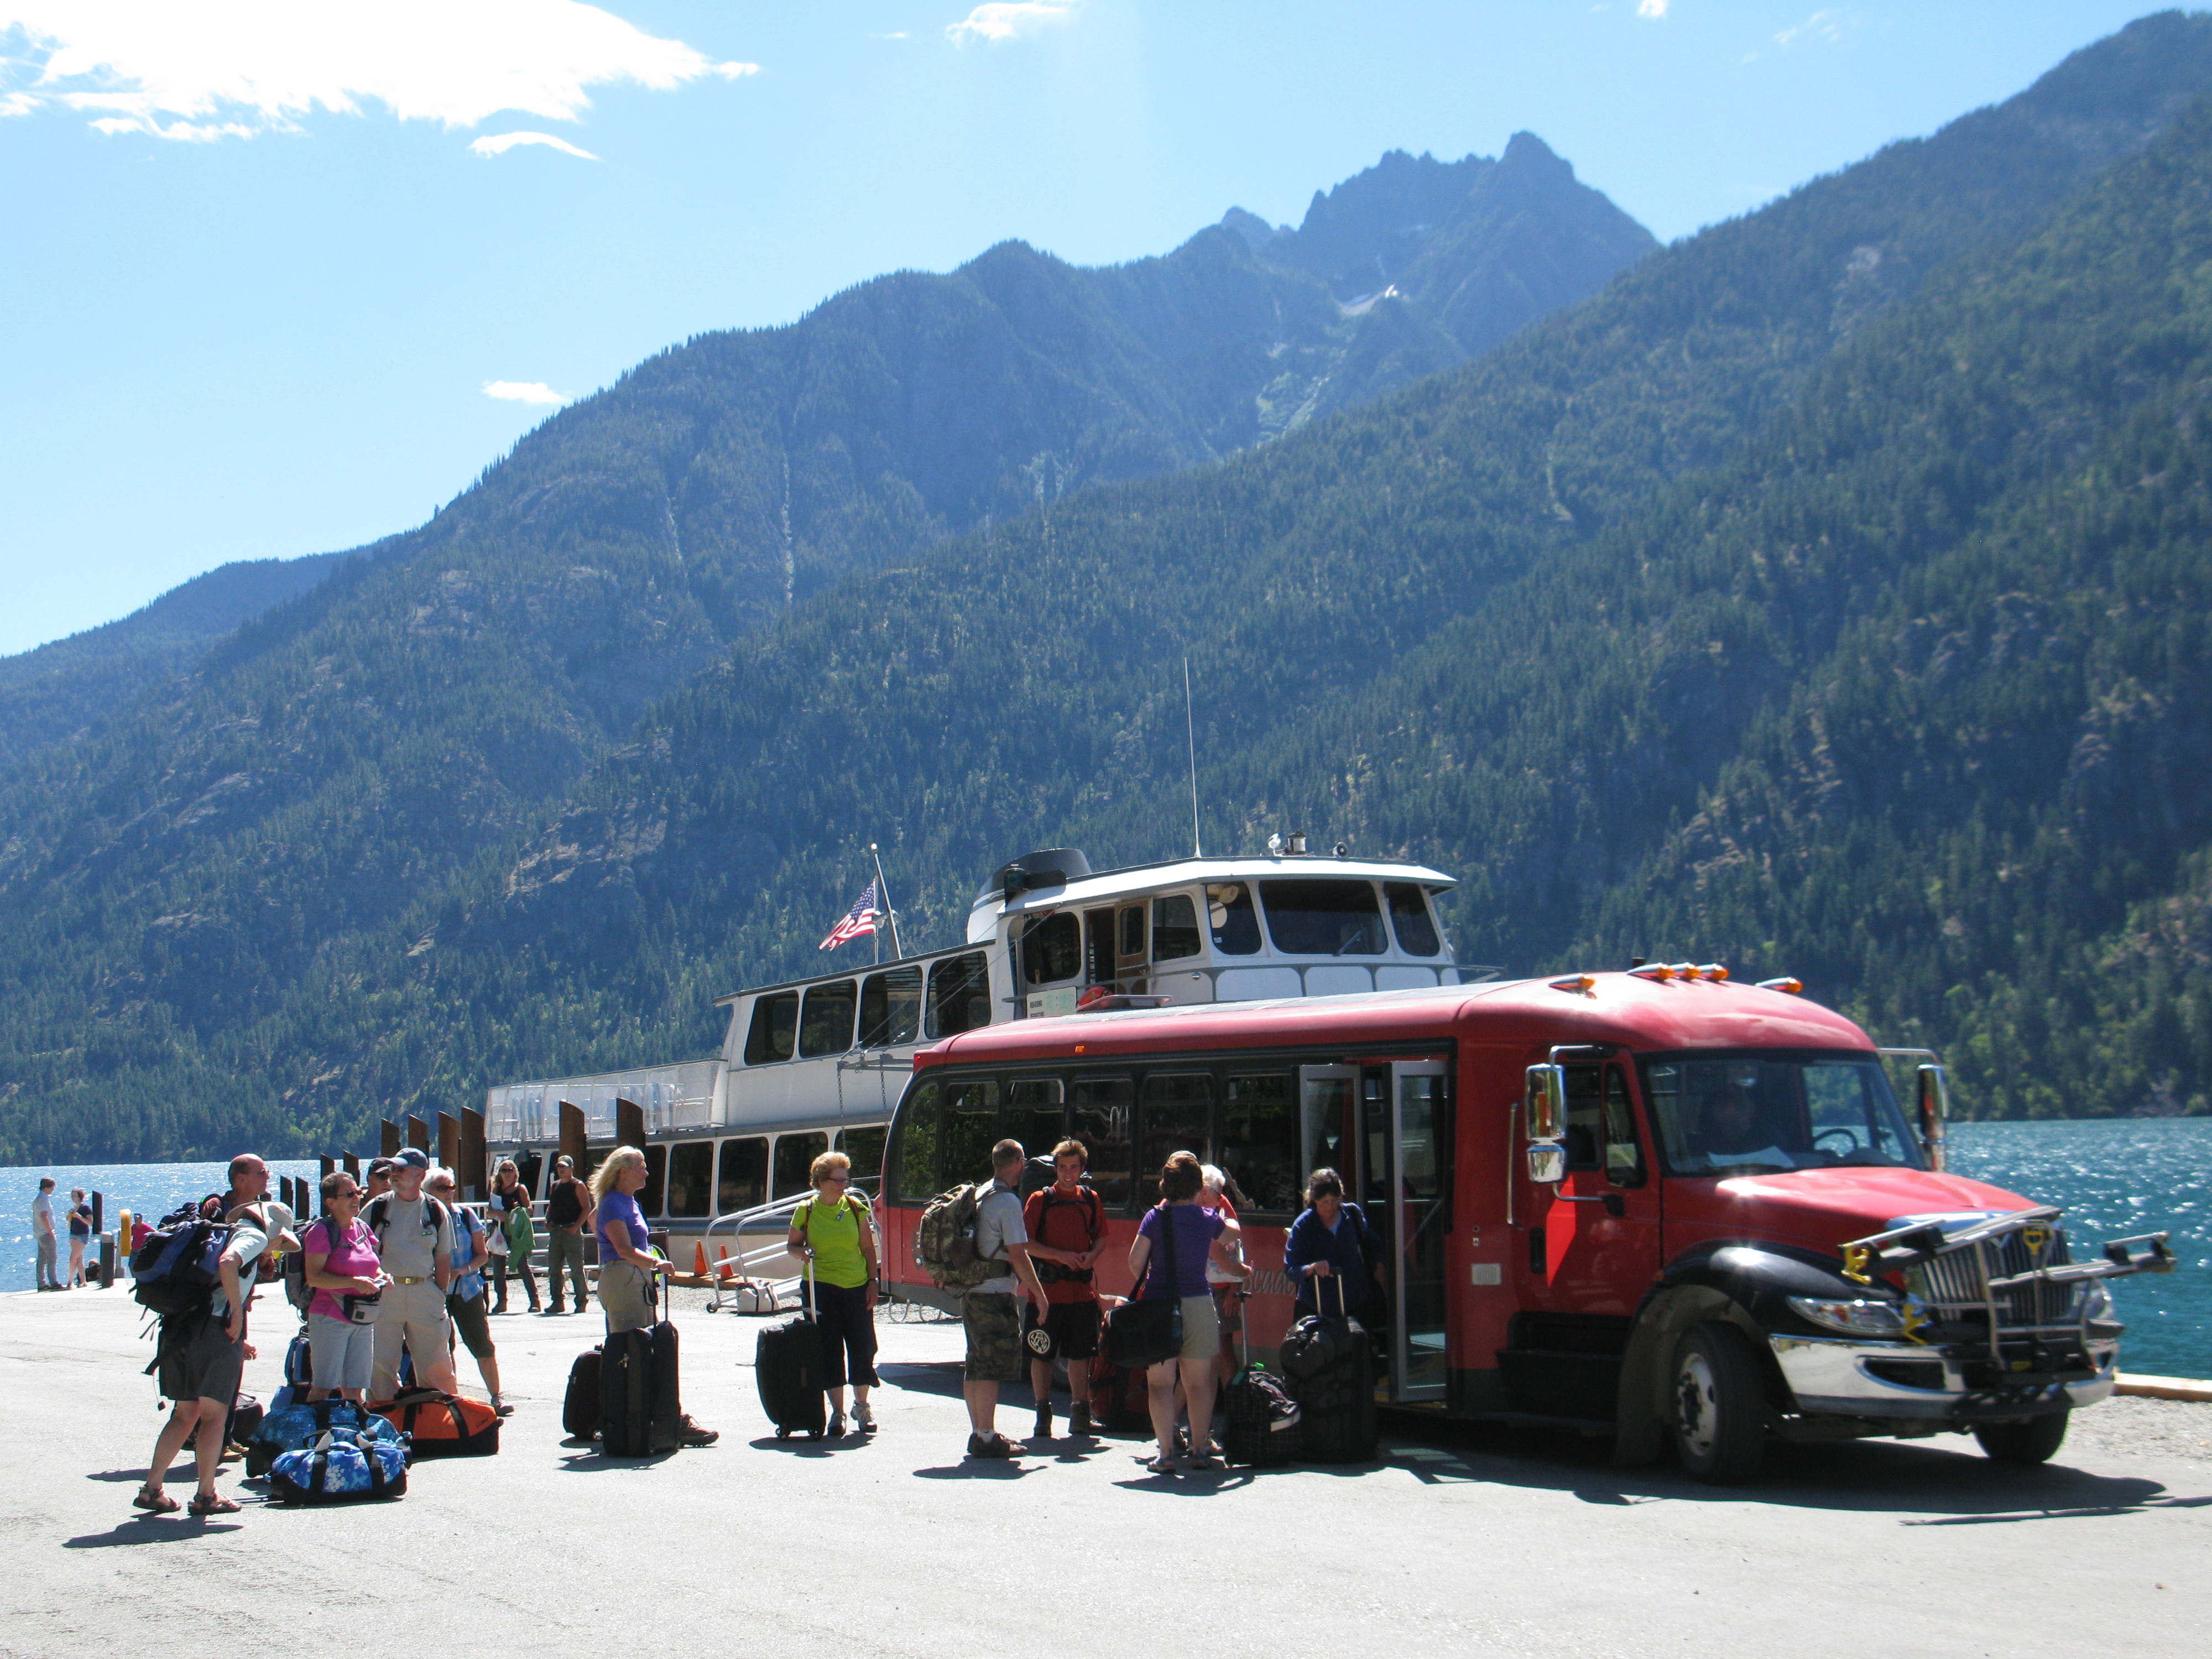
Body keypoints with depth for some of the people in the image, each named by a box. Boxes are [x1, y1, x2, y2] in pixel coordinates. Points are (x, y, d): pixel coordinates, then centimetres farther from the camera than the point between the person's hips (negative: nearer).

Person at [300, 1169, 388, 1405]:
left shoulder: (363, 1229, 12)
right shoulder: (321, 1231, -10)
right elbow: (314, 1278, -17)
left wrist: (381, 1276, 3)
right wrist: (353, 1283, -25)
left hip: (363, 1320, 7)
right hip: (330, 1319, -7)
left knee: (355, 1389, 9)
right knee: (323, 1388, -6)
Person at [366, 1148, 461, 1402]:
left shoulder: (437, 1212, 5)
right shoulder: (376, 1208, 3)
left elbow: (443, 1258, 10)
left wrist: (440, 1293, 3)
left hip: (425, 1293, 0)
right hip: (383, 1293, 0)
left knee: (436, 1366, 3)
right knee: (380, 1365, 0)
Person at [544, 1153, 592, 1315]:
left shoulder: (578, 1186, -4)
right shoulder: (555, 1186, 17)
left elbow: (587, 1208, -9)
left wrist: (576, 1227, -17)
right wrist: (547, 1222, 7)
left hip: (571, 1232, -7)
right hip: (555, 1232, 7)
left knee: (577, 1269, -5)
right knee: (553, 1270, 7)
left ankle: (581, 1302, -1)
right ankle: (557, 1303, 14)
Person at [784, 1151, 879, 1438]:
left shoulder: (856, 1208, 2)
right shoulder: (806, 1211, 0)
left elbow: (868, 1248, 6)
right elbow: (792, 1245, 10)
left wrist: (872, 1282, -1)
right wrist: (802, 1251, -12)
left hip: (857, 1288, 1)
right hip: (822, 1287, -1)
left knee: (862, 1347, 2)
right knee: (829, 1349, -3)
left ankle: (861, 1406, 20)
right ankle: (837, 1412, 5)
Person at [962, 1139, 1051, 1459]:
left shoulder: (979, 1196, 14)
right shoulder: (1008, 1202, -13)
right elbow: (1018, 1254, -16)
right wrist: (1040, 1295, -10)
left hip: (970, 1293, 9)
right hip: (996, 1294, -9)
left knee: (976, 1366, 13)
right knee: (993, 1368, -6)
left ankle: (978, 1433, 19)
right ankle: (987, 1439, -6)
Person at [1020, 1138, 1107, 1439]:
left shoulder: (1090, 1200, 10)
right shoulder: (1040, 1200, -1)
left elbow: (1102, 1239, 16)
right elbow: (1025, 1243, -6)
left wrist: (1091, 1256, -6)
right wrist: (1060, 1255, -16)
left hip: (1082, 1290, 3)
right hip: (1048, 1288, -3)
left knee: (1080, 1354, 8)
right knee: (1041, 1354, 2)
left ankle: (1080, 1411, 17)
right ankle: (1043, 1412, 11)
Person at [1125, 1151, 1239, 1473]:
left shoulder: (1156, 1217, -3)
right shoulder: (1207, 1219, 4)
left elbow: (1135, 1261, -8)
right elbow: (1233, 1231, 26)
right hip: (1199, 1302, 2)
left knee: (1160, 1383, 1)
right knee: (1198, 1382, 11)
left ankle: (1166, 1454, -3)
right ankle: (1200, 1450, 14)